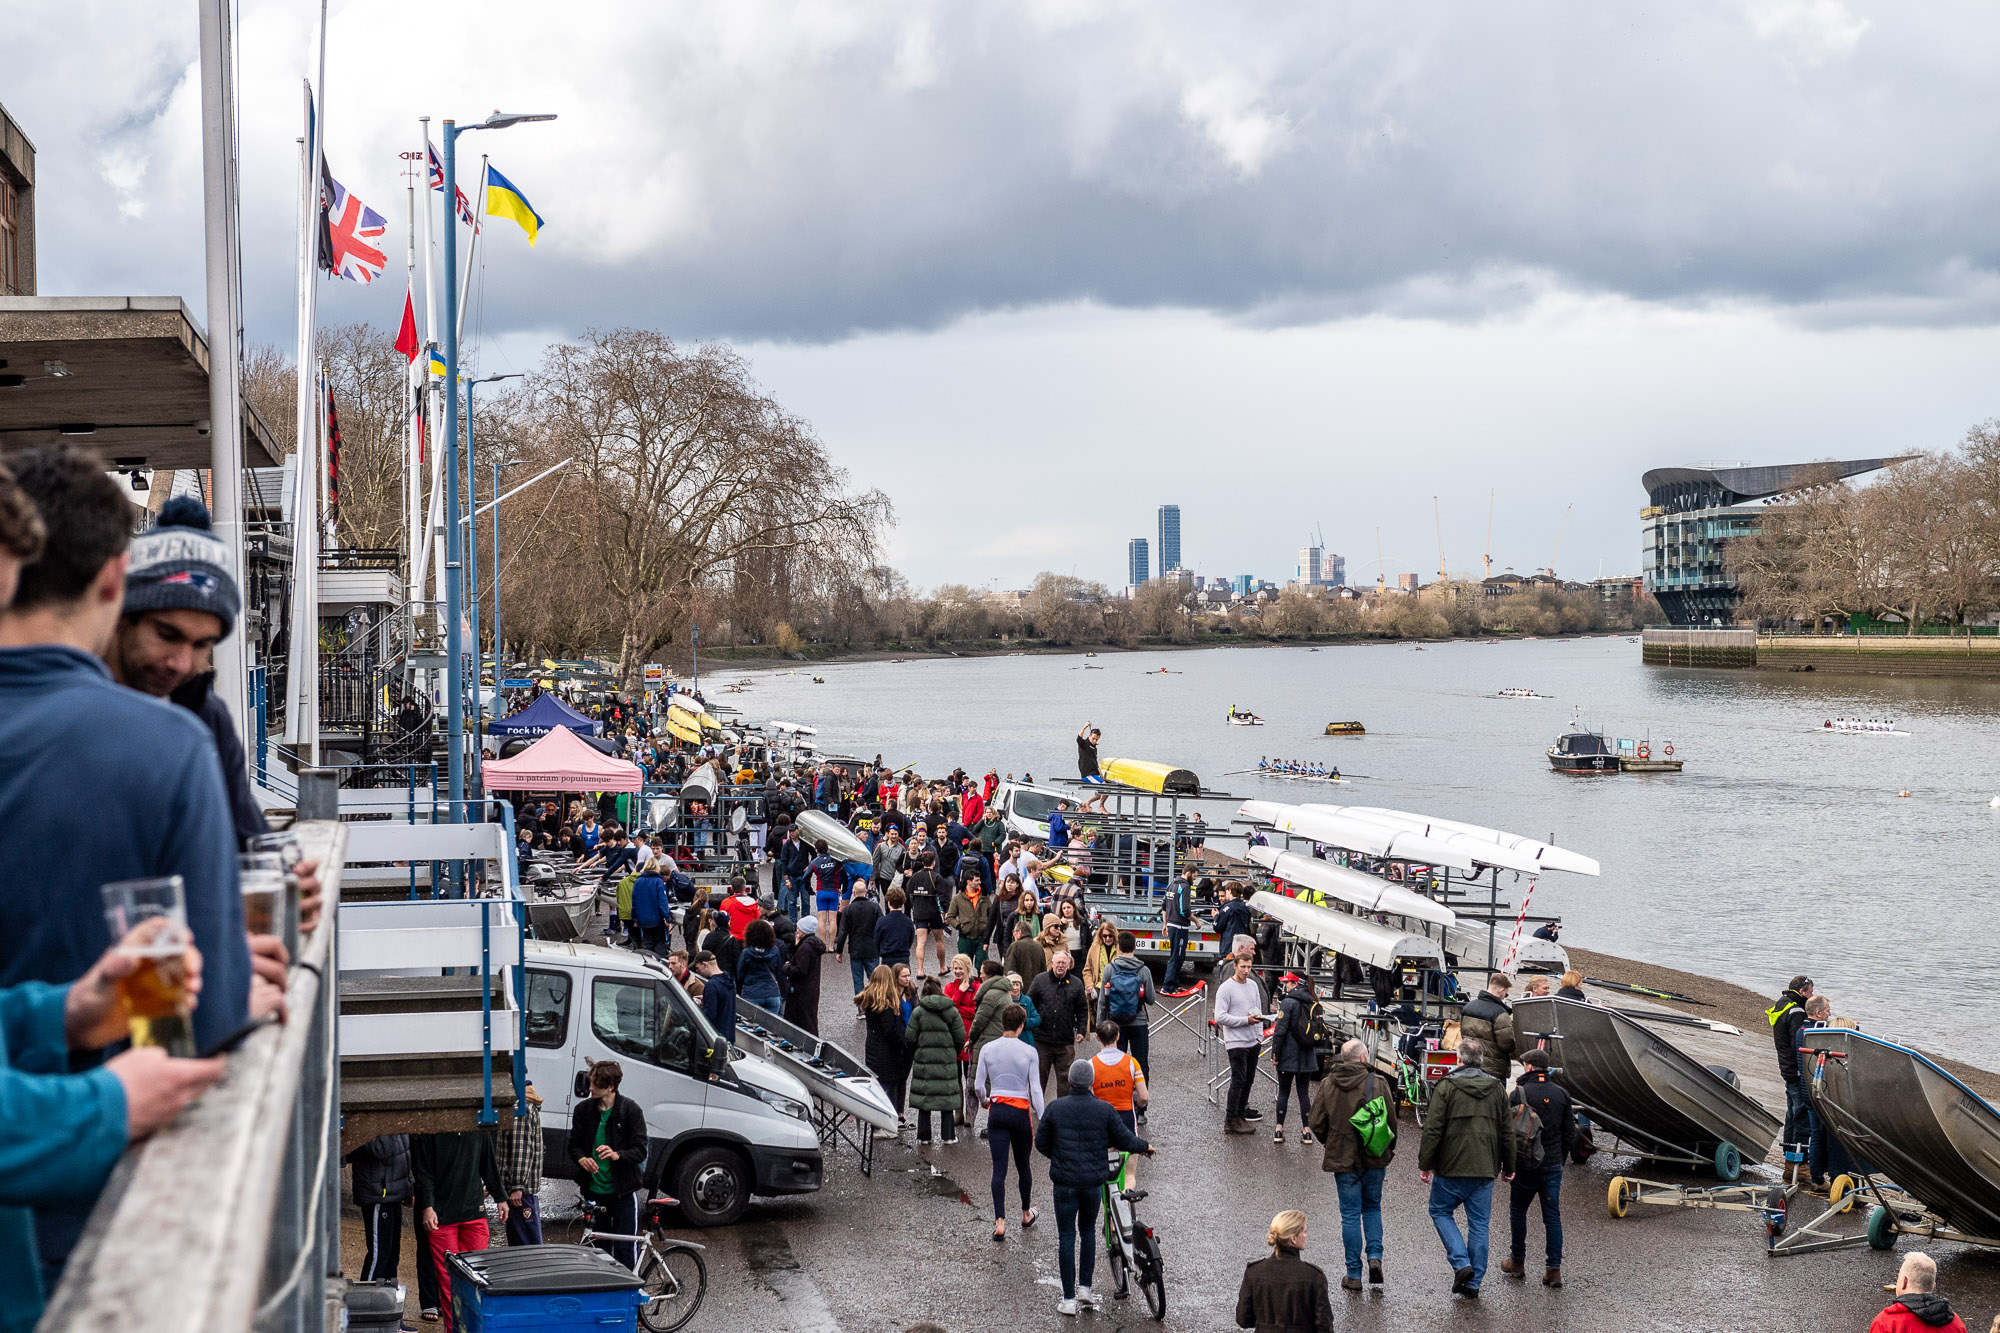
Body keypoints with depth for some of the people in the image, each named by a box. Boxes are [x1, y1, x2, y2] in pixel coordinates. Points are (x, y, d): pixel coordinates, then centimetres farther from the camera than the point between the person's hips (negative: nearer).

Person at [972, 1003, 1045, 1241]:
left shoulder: (987, 1049, -3)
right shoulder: (1028, 1052, -8)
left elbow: (978, 1086, 0)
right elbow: (1035, 1089, -8)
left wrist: (984, 1101, 22)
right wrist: (1042, 1121, -4)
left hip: (996, 1111, 1)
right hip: (1021, 1111, -1)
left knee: (999, 1168, 0)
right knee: (1023, 1165, 16)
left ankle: (1000, 1222, -8)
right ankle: (1026, 1214, 33)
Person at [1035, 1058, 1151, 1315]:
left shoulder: (1055, 1108, -8)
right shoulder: (1104, 1109, -8)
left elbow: (1041, 1143, 1)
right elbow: (1124, 1139, 0)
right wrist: (1145, 1146, 20)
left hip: (1064, 1181, -1)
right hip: (1093, 1181, 1)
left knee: (1066, 1237, 5)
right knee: (1088, 1231, 22)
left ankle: (1069, 1299, 6)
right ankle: (1085, 1288, 21)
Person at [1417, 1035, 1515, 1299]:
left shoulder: (1446, 1087, -9)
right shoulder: (1498, 1089, 5)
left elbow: (1432, 1130, -11)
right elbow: (1507, 1133, 10)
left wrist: (1425, 1165, -5)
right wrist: (1508, 1167, 19)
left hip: (1452, 1168, -4)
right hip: (1485, 1169, 4)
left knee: (1440, 1211, 15)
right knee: (1479, 1223, 10)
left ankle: (1461, 1262, -2)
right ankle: (1473, 1282, 12)